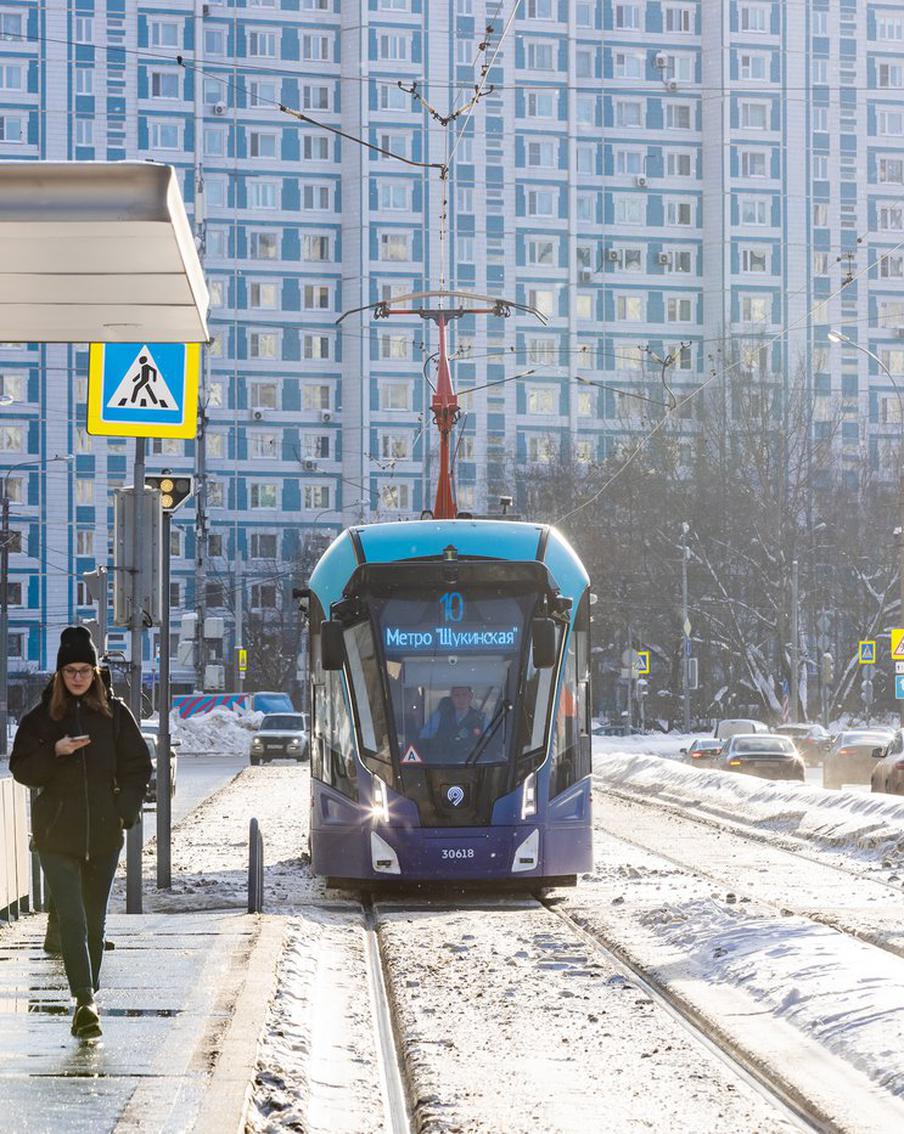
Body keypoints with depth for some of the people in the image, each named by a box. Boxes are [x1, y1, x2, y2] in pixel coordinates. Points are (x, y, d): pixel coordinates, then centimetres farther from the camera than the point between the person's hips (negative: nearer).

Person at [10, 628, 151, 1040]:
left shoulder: (114, 713, 5)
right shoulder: (41, 716, 3)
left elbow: (137, 766, 8)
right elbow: (21, 768, 1)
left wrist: (125, 811, -4)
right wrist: (55, 751, -16)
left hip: (103, 833, 2)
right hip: (57, 835, -2)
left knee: (94, 920, 11)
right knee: (71, 919, -13)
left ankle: (86, 998, 23)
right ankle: (86, 1000, -20)